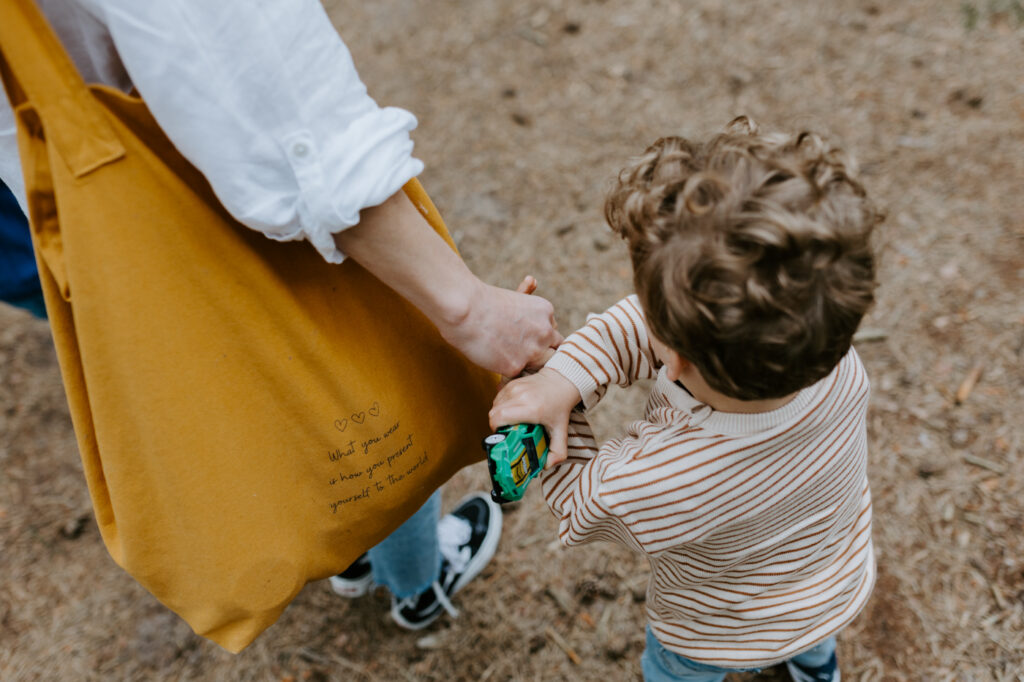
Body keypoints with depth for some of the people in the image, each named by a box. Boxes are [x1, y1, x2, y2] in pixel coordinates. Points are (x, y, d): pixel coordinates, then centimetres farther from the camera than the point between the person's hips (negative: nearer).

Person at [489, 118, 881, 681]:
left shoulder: (646, 488, -49)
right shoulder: (838, 365, -37)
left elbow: (577, 500, -22)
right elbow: (640, 328, -26)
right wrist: (562, 378, -37)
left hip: (723, 635, -3)